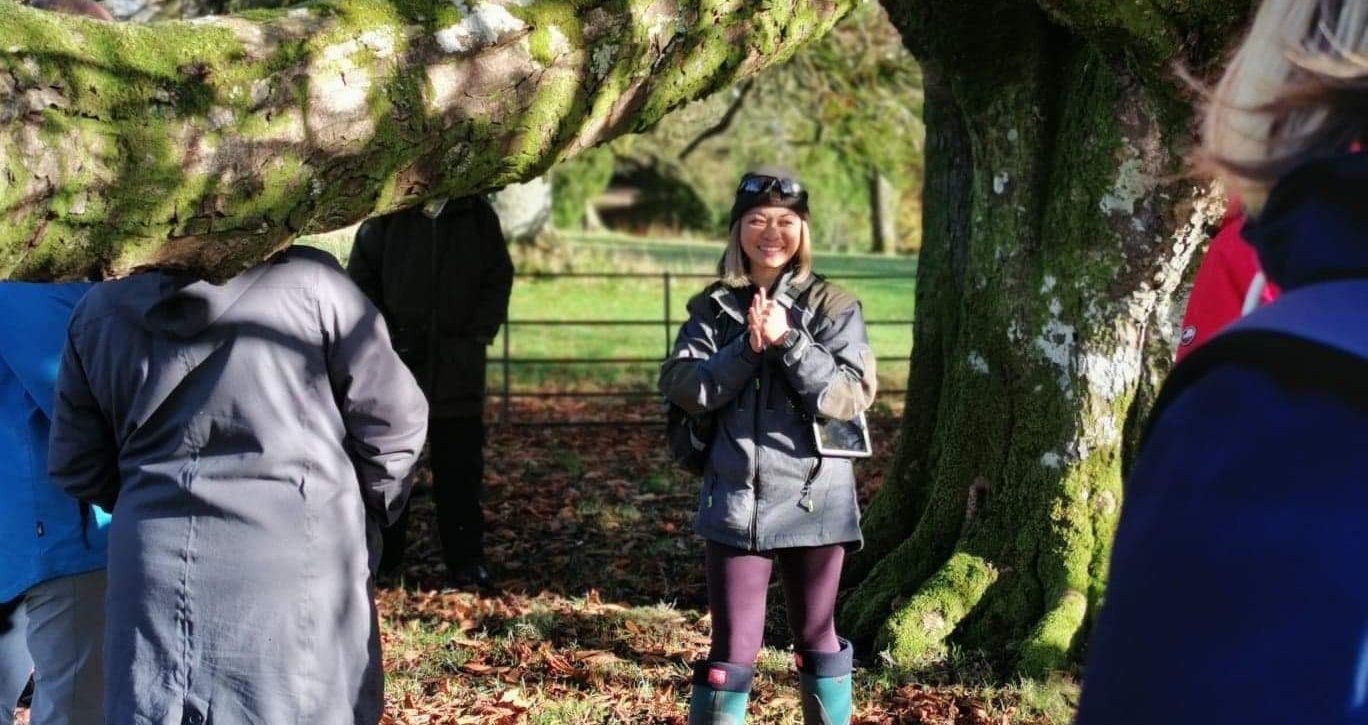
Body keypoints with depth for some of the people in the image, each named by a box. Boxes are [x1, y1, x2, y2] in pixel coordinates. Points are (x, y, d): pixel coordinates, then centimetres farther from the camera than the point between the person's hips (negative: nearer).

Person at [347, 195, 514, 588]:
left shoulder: (478, 216, 5)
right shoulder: (385, 216, 1)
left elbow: (499, 280, 8)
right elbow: (361, 279, 4)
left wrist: (479, 333, -5)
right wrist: (387, 336, -7)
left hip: (459, 368, 0)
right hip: (395, 366, 0)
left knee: (461, 469, 3)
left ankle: (466, 559, 11)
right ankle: (381, 557, 18)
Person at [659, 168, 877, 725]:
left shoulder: (833, 308, -1)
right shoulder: (712, 308, 4)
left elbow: (853, 394, -11)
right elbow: (681, 387, -6)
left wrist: (787, 341, -19)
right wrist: (748, 348, -18)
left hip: (814, 500, 0)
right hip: (737, 501, 0)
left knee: (816, 638, 16)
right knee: (733, 648, 1)